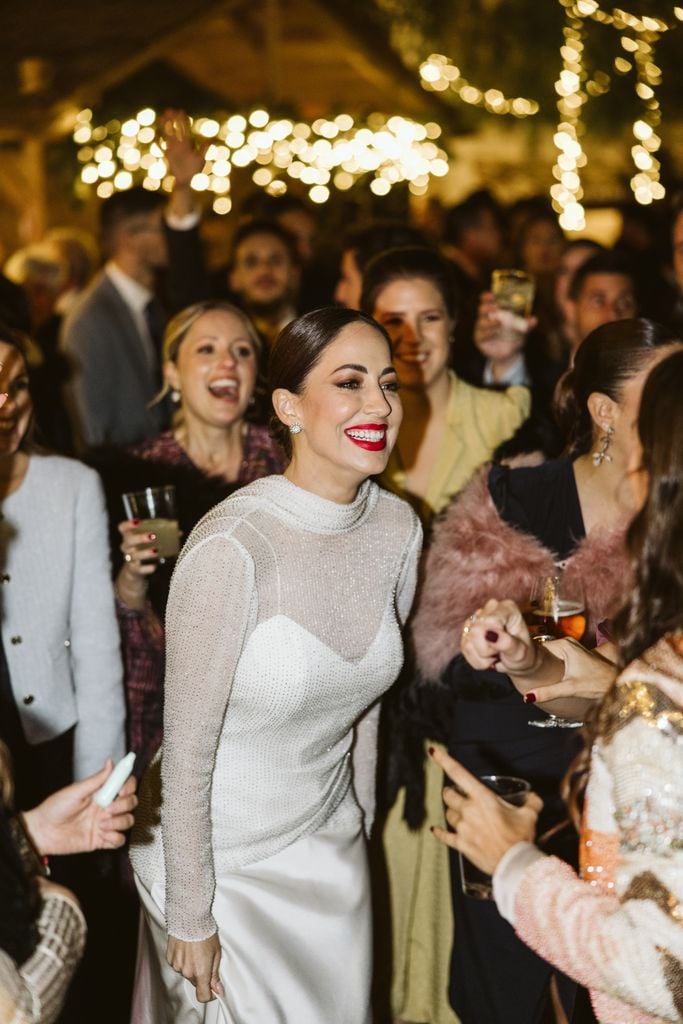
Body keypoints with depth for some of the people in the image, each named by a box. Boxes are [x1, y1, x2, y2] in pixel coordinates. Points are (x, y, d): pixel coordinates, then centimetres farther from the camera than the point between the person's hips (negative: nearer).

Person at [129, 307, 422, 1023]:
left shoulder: (398, 528, -7)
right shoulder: (231, 547, -27)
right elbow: (187, 747, -19)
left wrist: (359, 824, 15)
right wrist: (189, 916, -13)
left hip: (330, 848, 6)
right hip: (219, 858, -6)